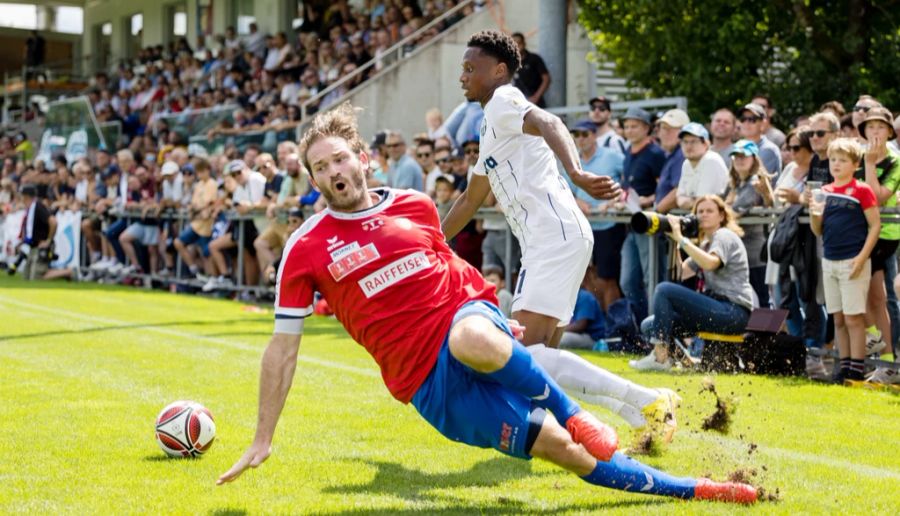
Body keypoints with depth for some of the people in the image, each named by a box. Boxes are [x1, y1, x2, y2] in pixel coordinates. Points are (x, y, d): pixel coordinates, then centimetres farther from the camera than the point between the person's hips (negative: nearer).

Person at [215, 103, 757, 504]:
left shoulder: (416, 206, 8)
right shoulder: (306, 250, -1)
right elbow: (283, 346, 1)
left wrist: (497, 320, 22)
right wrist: (263, 440, 0)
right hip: (427, 380, -1)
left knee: (471, 335, -40)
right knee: (559, 448, -14)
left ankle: (576, 417, -18)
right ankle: (688, 490, -4)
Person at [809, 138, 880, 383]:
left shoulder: (862, 190, -5)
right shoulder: (825, 192, 11)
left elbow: (875, 225, -7)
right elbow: (818, 231, 14)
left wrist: (862, 257, -14)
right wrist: (814, 213, -7)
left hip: (853, 261, -6)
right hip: (829, 261, 6)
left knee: (853, 317, -5)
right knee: (838, 319, 9)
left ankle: (857, 369, -1)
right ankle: (845, 366, 15)